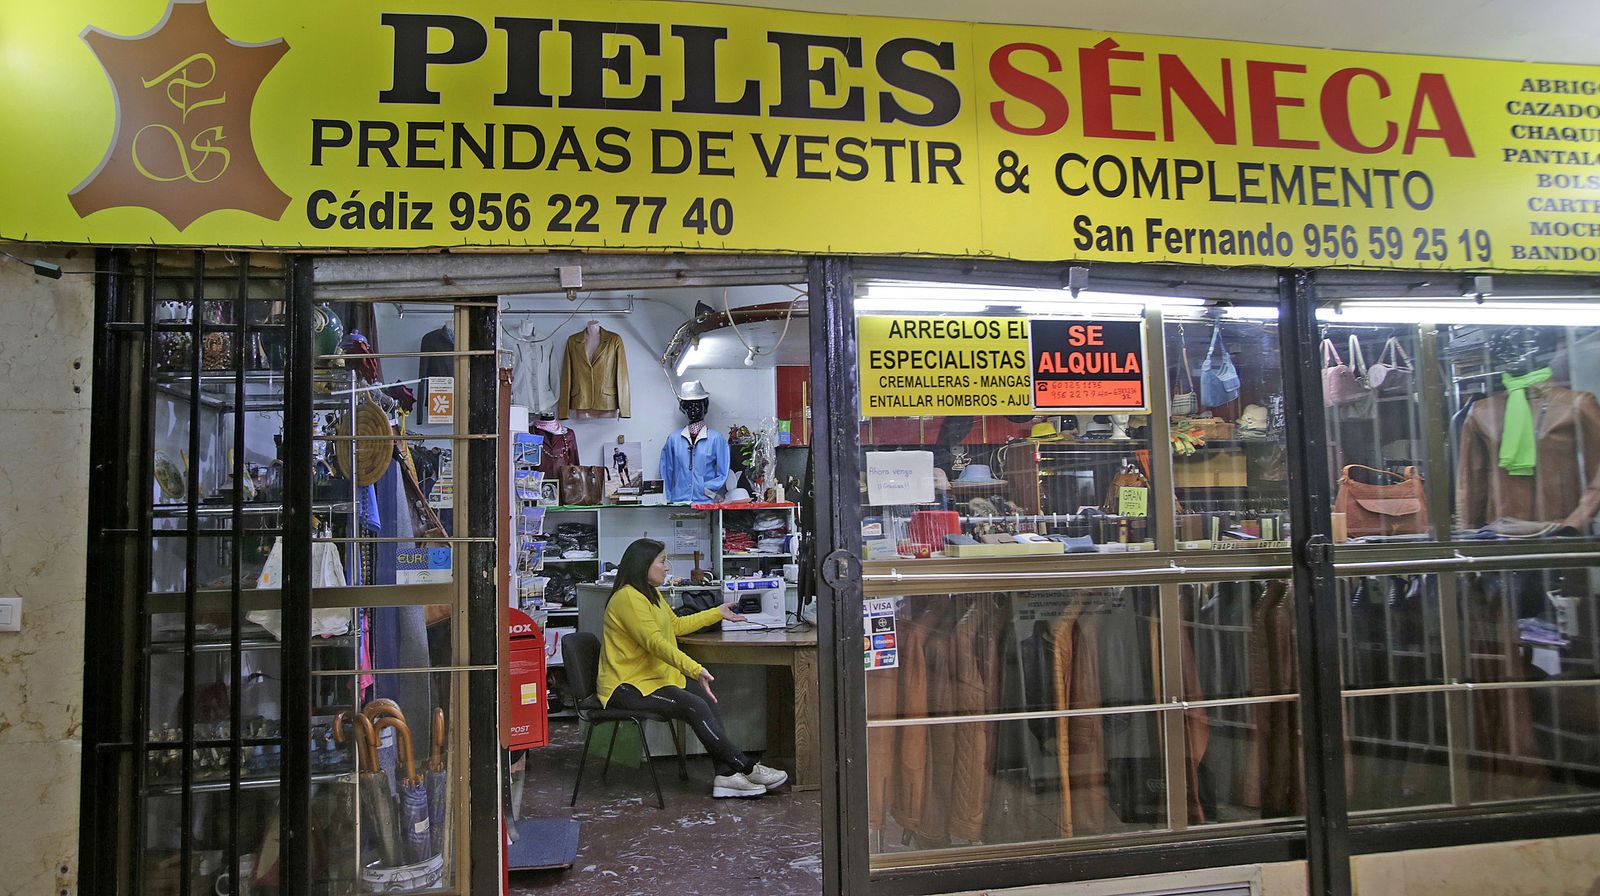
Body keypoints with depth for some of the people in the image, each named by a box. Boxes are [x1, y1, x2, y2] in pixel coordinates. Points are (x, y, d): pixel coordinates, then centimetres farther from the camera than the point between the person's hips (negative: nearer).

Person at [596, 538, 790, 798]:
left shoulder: (651, 594, 17)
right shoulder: (628, 598, -17)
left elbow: (676, 625, 31)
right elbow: (655, 642, -27)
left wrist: (717, 613, 32)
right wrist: (695, 670, -34)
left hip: (652, 679, 10)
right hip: (626, 688, -10)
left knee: (708, 703, -14)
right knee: (695, 706, -24)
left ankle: (726, 775, -20)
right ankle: (747, 769, -17)